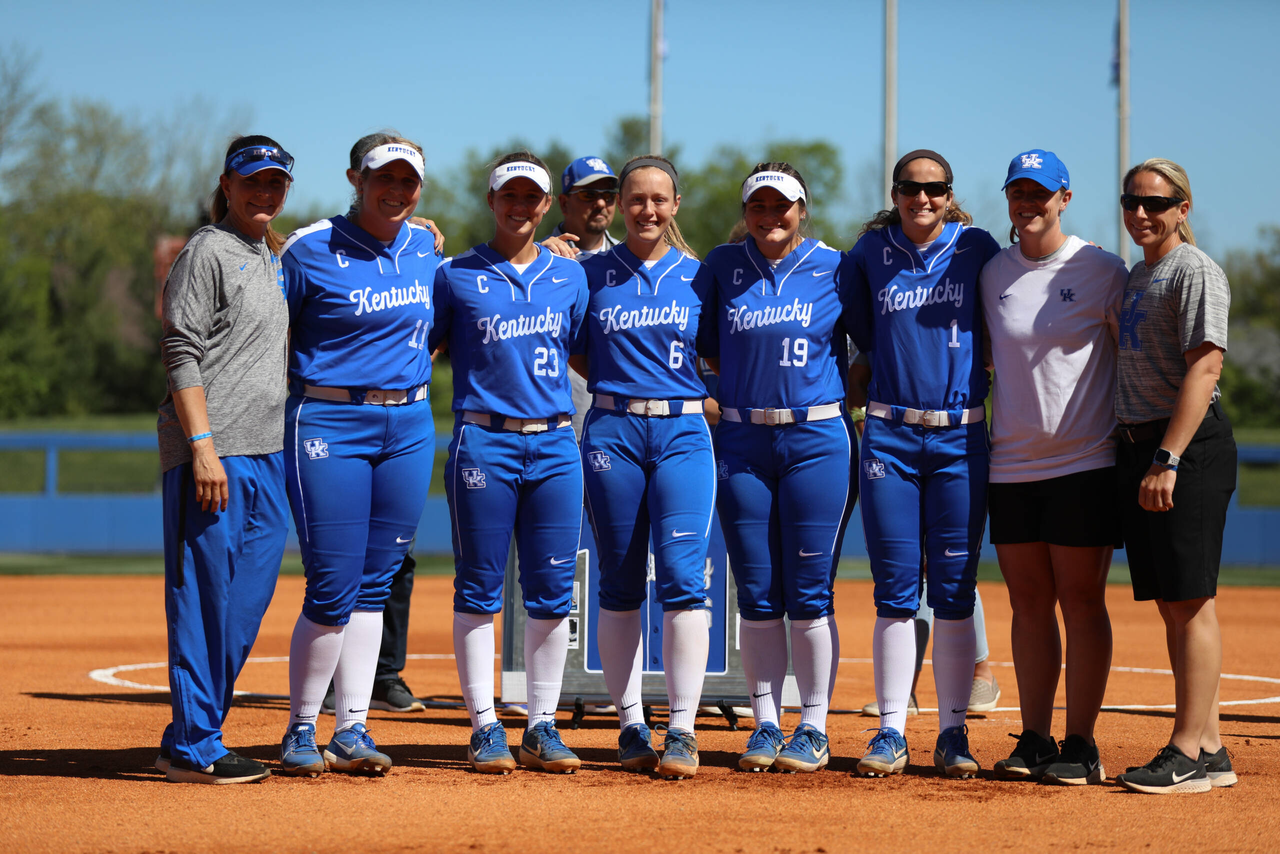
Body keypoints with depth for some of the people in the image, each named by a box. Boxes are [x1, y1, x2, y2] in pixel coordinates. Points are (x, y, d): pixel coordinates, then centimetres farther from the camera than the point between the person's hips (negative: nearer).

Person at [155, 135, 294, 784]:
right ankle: (192, 749, -4)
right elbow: (181, 355, -13)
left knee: (247, 600, 8)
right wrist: (203, 445, -21)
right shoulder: (207, 253, -5)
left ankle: (197, 737, 15)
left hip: (267, 454, 9)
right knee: (206, 597, -7)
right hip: (213, 455, -9)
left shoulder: (274, 259, 20)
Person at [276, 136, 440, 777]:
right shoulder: (311, 249, -7)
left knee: (374, 584, 7)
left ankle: (353, 730, 12)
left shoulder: (426, 248, 10)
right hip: (328, 425, -5)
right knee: (333, 588, -8)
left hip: (409, 428, 5)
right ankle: (301, 731, 6)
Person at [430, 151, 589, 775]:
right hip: (483, 442, -3)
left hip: (555, 446, 3)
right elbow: (421, 350, 8)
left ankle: (542, 728, 10)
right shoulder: (457, 276, 5)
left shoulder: (570, 276, 12)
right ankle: (484, 726, 5)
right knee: (479, 589, -1)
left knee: (552, 591, 3)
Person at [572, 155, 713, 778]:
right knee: (619, 583, 3)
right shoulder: (593, 273, 8)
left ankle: (682, 731, -10)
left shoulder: (698, 276, 9)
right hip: (611, 433, 1)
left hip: (684, 432, -1)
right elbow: (575, 354, 14)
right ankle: (631, 727, 11)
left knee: (682, 574, -12)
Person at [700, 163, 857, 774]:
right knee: (756, 594, 4)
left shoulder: (835, 268, 1)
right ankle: (765, 725, 12)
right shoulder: (723, 266, 8)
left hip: (817, 441, -3)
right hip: (741, 442, 3)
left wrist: (842, 394, -3)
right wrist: (750, 385, 3)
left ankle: (814, 730, 5)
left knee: (809, 591, -3)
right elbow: (710, 351, 14)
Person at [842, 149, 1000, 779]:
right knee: (895, 590, 0)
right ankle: (890, 732, 5)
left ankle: (953, 733, 7)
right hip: (889, 436, 1)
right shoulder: (870, 252, 5)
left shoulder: (977, 248, 1)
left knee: (954, 590, 1)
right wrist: (887, 370, 11)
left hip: (961, 437, -1)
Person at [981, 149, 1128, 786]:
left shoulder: (1102, 272, -3)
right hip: (1011, 464, 4)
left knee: (1081, 600, -3)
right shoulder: (991, 275, 9)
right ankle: (1034, 739, 13)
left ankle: (1081, 746, 2)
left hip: (1085, 463, -4)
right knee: (1028, 602, 7)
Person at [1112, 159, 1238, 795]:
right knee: (1169, 602, 8)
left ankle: (1189, 752, -9)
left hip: (1190, 445, -9)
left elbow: (1204, 367, -18)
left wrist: (1168, 460, -24)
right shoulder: (1135, 276, 18)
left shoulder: (1195, 272, -9)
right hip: (1136, 447, 9)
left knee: (1190, 599, -9)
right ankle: (1209, 749, 12)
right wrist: (1135, 455, 14)